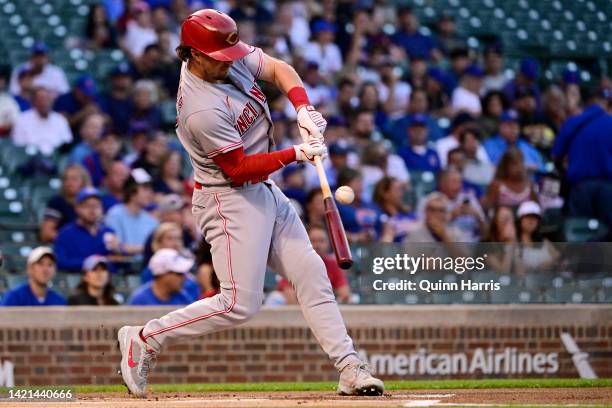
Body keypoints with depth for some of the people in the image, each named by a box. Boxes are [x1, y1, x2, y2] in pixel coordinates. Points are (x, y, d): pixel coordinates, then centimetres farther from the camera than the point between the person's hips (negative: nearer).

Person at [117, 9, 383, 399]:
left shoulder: (231, 57, -4)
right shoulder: (202, 110, -28)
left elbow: (278, 68, 8)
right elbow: (238, 168, -23)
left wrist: (304, 108, -9)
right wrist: (296, 154, -23)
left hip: (264, 190, 9)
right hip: (230, 199, -9)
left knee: (311, 275, 6)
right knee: (240, 304, -12)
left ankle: (350, 369, 7)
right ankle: (144, 340, 0)